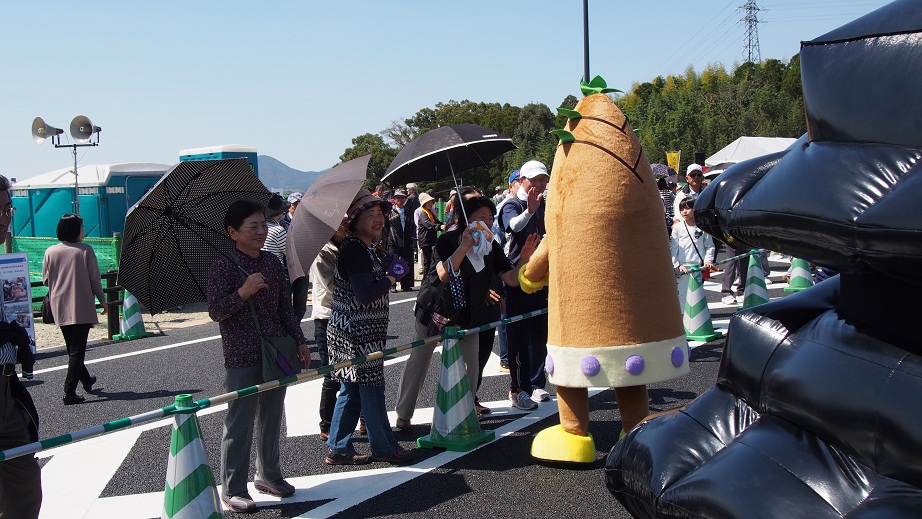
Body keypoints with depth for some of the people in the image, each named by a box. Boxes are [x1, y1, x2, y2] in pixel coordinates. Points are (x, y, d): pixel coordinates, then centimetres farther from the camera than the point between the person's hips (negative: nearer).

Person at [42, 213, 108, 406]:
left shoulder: (50, 252, 0)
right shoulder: (85, 250, -9)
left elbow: (45, 280, 8)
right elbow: (95, 278, -5)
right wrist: (102, 300, 8)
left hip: (60, 309, 4)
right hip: (82, 308, -4)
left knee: (72, 348, 20)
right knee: (77, 350, -2)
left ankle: (86, 380, 35)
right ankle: (70, 392, -7)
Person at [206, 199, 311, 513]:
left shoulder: (272, 262, 8)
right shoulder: (224, 267, -9)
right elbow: (215, 312, -14)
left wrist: (299, 341, 13)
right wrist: (242, 293, -27)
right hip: (241, 358, -6)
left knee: (272, 418, 16)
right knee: (239, 424, 0)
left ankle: (268, 475, 31)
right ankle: (233, 490, 9)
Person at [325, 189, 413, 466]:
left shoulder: (365, 249, 15)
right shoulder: (354, 250, -18)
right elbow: (365, 295, -25)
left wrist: (387, 274, 1)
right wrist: (392, 276, -14)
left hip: (357, 332, 11)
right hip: (357, 334, -11)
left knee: (351, 389, 14)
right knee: (371, 388, 0)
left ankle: (338, 449, 20)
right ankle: (384, 447, 12)